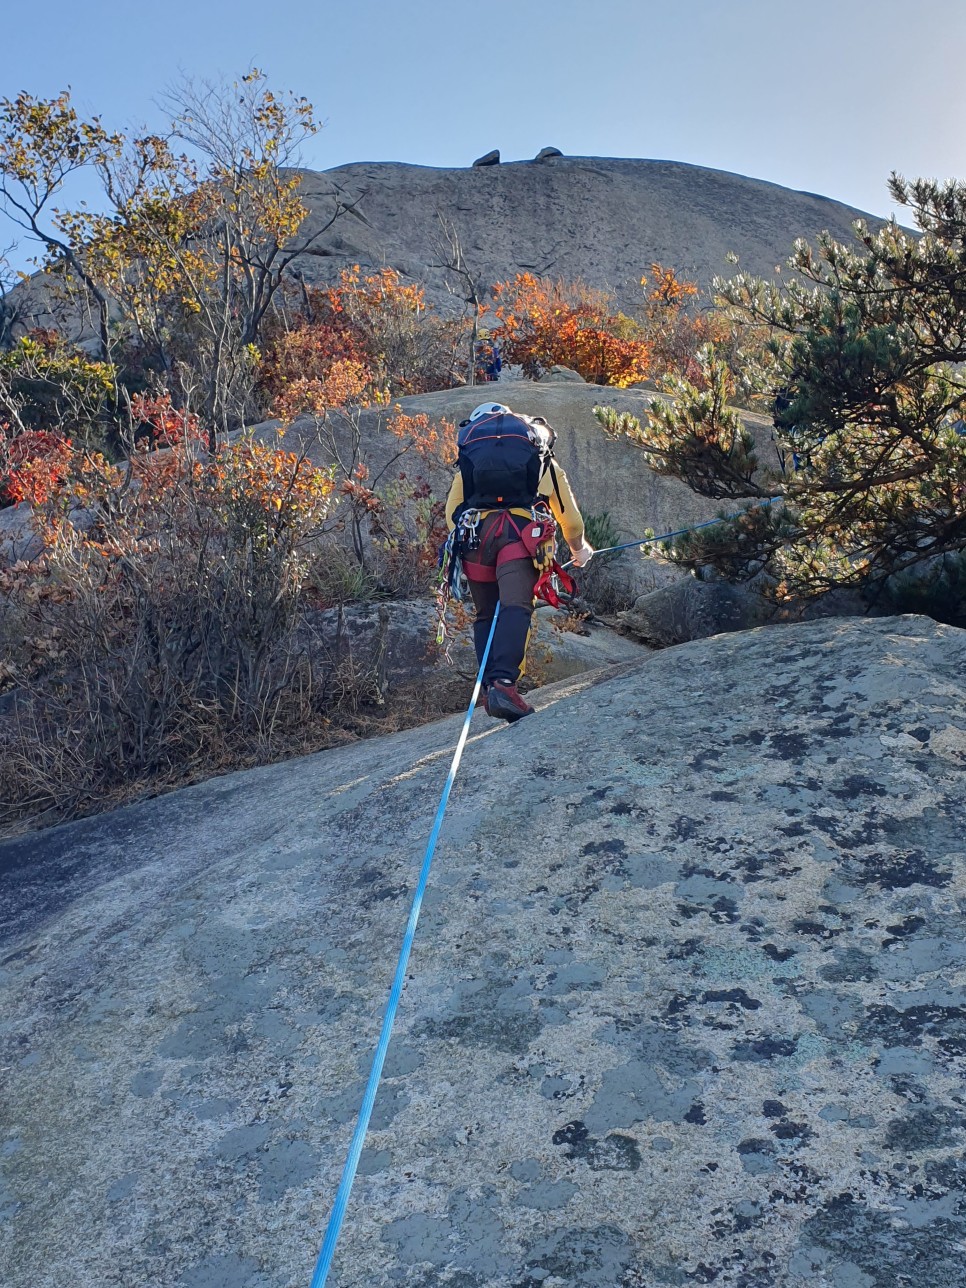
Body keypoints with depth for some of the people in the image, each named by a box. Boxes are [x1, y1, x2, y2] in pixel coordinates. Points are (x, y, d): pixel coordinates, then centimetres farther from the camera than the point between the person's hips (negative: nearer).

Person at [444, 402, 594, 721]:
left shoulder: (468, 459, 29)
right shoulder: (542, 460, 28)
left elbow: (452, 511, 19)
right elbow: (568, 513, 35)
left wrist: (464, 546, 32)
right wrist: (579, 546, 52)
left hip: (475, 531, 2)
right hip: (521, 530, -2)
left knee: (486, 615, 14)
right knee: (515, 608, -15)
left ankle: (489, 687, 6)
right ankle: (503, 683, -35)